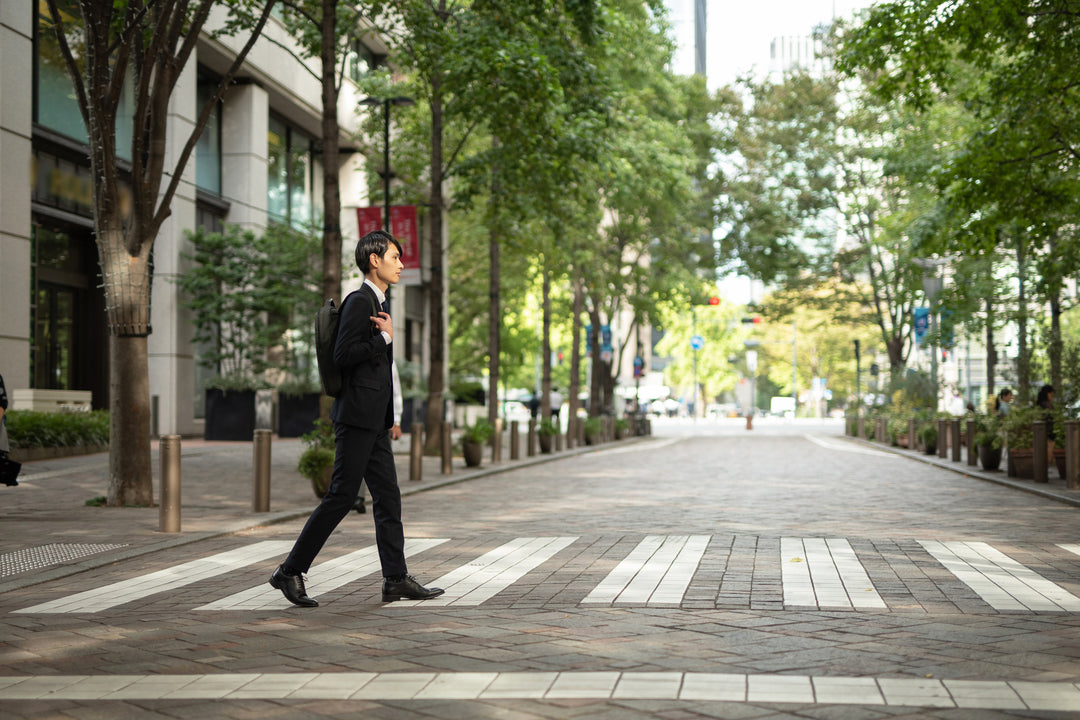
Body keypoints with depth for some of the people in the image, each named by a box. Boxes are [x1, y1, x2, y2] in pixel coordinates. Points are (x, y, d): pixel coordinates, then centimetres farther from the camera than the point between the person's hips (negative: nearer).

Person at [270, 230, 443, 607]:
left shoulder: (378, 303, 19)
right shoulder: (359, 301, -11)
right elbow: (343, 356, -20)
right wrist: (385, 337, -13)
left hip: (374, 420, 10)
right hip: (357, 416, -10)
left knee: (387, 496, 8)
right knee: (342, 495, -8)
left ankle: (396, 578, 10)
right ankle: (291, 571, 0)